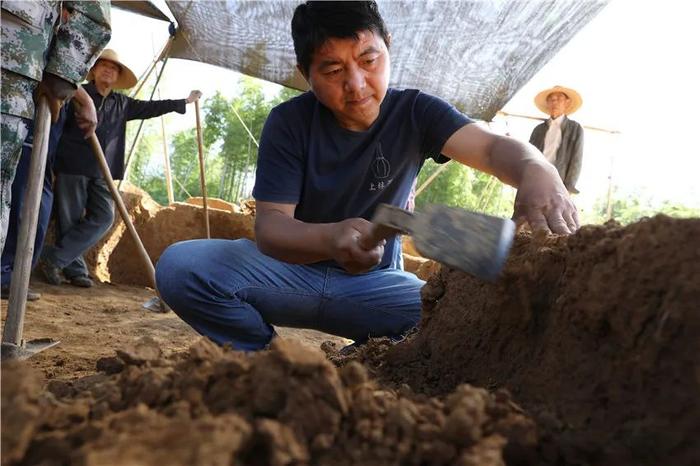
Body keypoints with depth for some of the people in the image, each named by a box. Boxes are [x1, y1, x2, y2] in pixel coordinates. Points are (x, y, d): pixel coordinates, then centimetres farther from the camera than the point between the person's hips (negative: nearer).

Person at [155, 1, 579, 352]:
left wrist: (536, 173, -48)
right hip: (293, 269, 0)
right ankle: (266, 358, -2)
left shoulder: (414, 114, -7)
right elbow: (270, 224, -20)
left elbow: (492, 147, -22)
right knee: (180, 266, -25)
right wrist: (331, 238, -44)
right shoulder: (289, 122, -11)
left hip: (373, 282, 1)